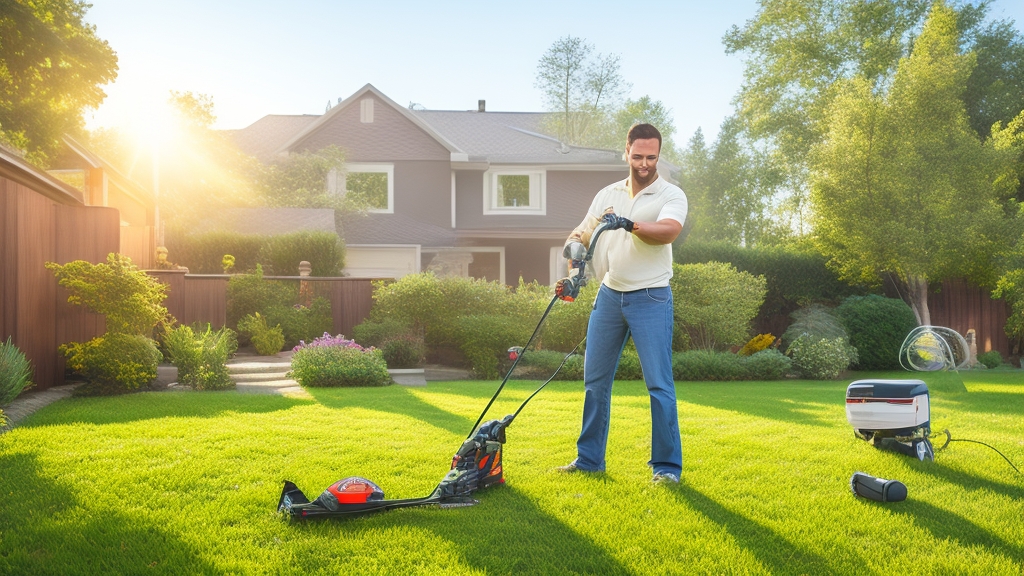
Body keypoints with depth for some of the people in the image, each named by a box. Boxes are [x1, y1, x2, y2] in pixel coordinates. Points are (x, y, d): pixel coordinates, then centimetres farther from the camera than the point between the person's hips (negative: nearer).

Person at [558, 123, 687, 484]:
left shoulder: (671, 195, -4)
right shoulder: (607, 195, 13)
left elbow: (669, 230, -24)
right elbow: (583, 231, 15)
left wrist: (629, 224, -40)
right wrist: (574, 243, -10)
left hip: (651, 298, -5)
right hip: (609, 295, 5)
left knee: (659, 383, -5)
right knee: (595, 378, 9)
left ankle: (667, 465, 5)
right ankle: (589, 458, 21)